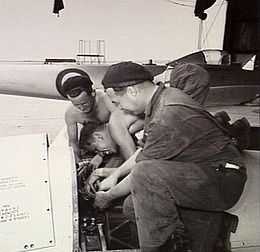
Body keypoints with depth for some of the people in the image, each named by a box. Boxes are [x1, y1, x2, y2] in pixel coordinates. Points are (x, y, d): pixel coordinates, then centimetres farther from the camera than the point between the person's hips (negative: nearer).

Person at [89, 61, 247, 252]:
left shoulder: (168, 117, -26)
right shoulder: (164, 97, 6)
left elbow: (141, 169, -17)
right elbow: (144, 150, 18)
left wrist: (108, 196, 0)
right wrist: (115, 175, 16)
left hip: (222, 182, -9)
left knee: (144, 173, -31)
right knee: (133, 204, -1)